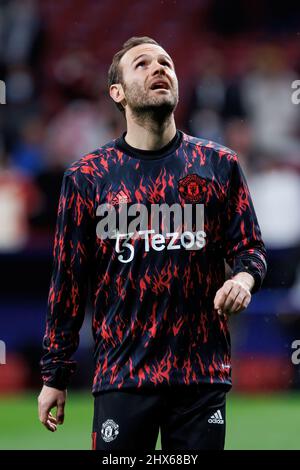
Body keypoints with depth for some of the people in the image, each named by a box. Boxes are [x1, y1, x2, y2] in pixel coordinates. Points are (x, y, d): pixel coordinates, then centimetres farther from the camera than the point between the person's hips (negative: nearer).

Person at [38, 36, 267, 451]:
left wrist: (243, 279, -13)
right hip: (122, 375, -1)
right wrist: (55, 375, 6)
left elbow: (249, 246, 12)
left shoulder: (220, 165, 8)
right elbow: (68, 280, 7)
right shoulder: (88, 177, 4)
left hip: (203, 374, 1)